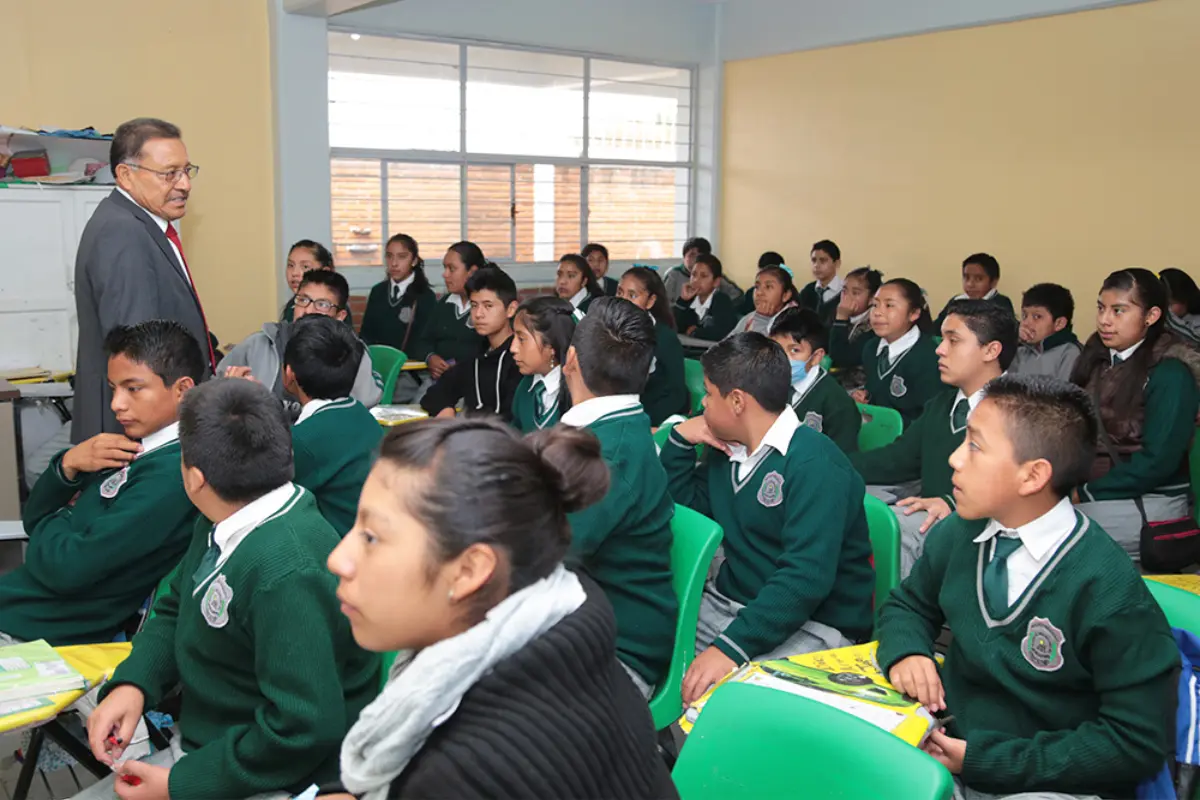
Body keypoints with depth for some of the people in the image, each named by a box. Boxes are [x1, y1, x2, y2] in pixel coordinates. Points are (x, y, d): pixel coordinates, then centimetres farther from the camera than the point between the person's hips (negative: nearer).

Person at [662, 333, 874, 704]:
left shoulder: (815, 464, -18)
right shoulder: (727, 451, 10)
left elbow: (806, 578, -27)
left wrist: (731, 647, -34)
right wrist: (679, 441, 3)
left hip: (811, 623, -8)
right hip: (729, 605, 8)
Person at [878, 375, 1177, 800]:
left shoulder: (1108, 590, -19)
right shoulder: (957, 535, -3)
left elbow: (1139, 742, -15)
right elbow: (909, 605, 15)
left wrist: (985, 758, -18)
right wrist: (905, 652, -9)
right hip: (946, 747, 5)